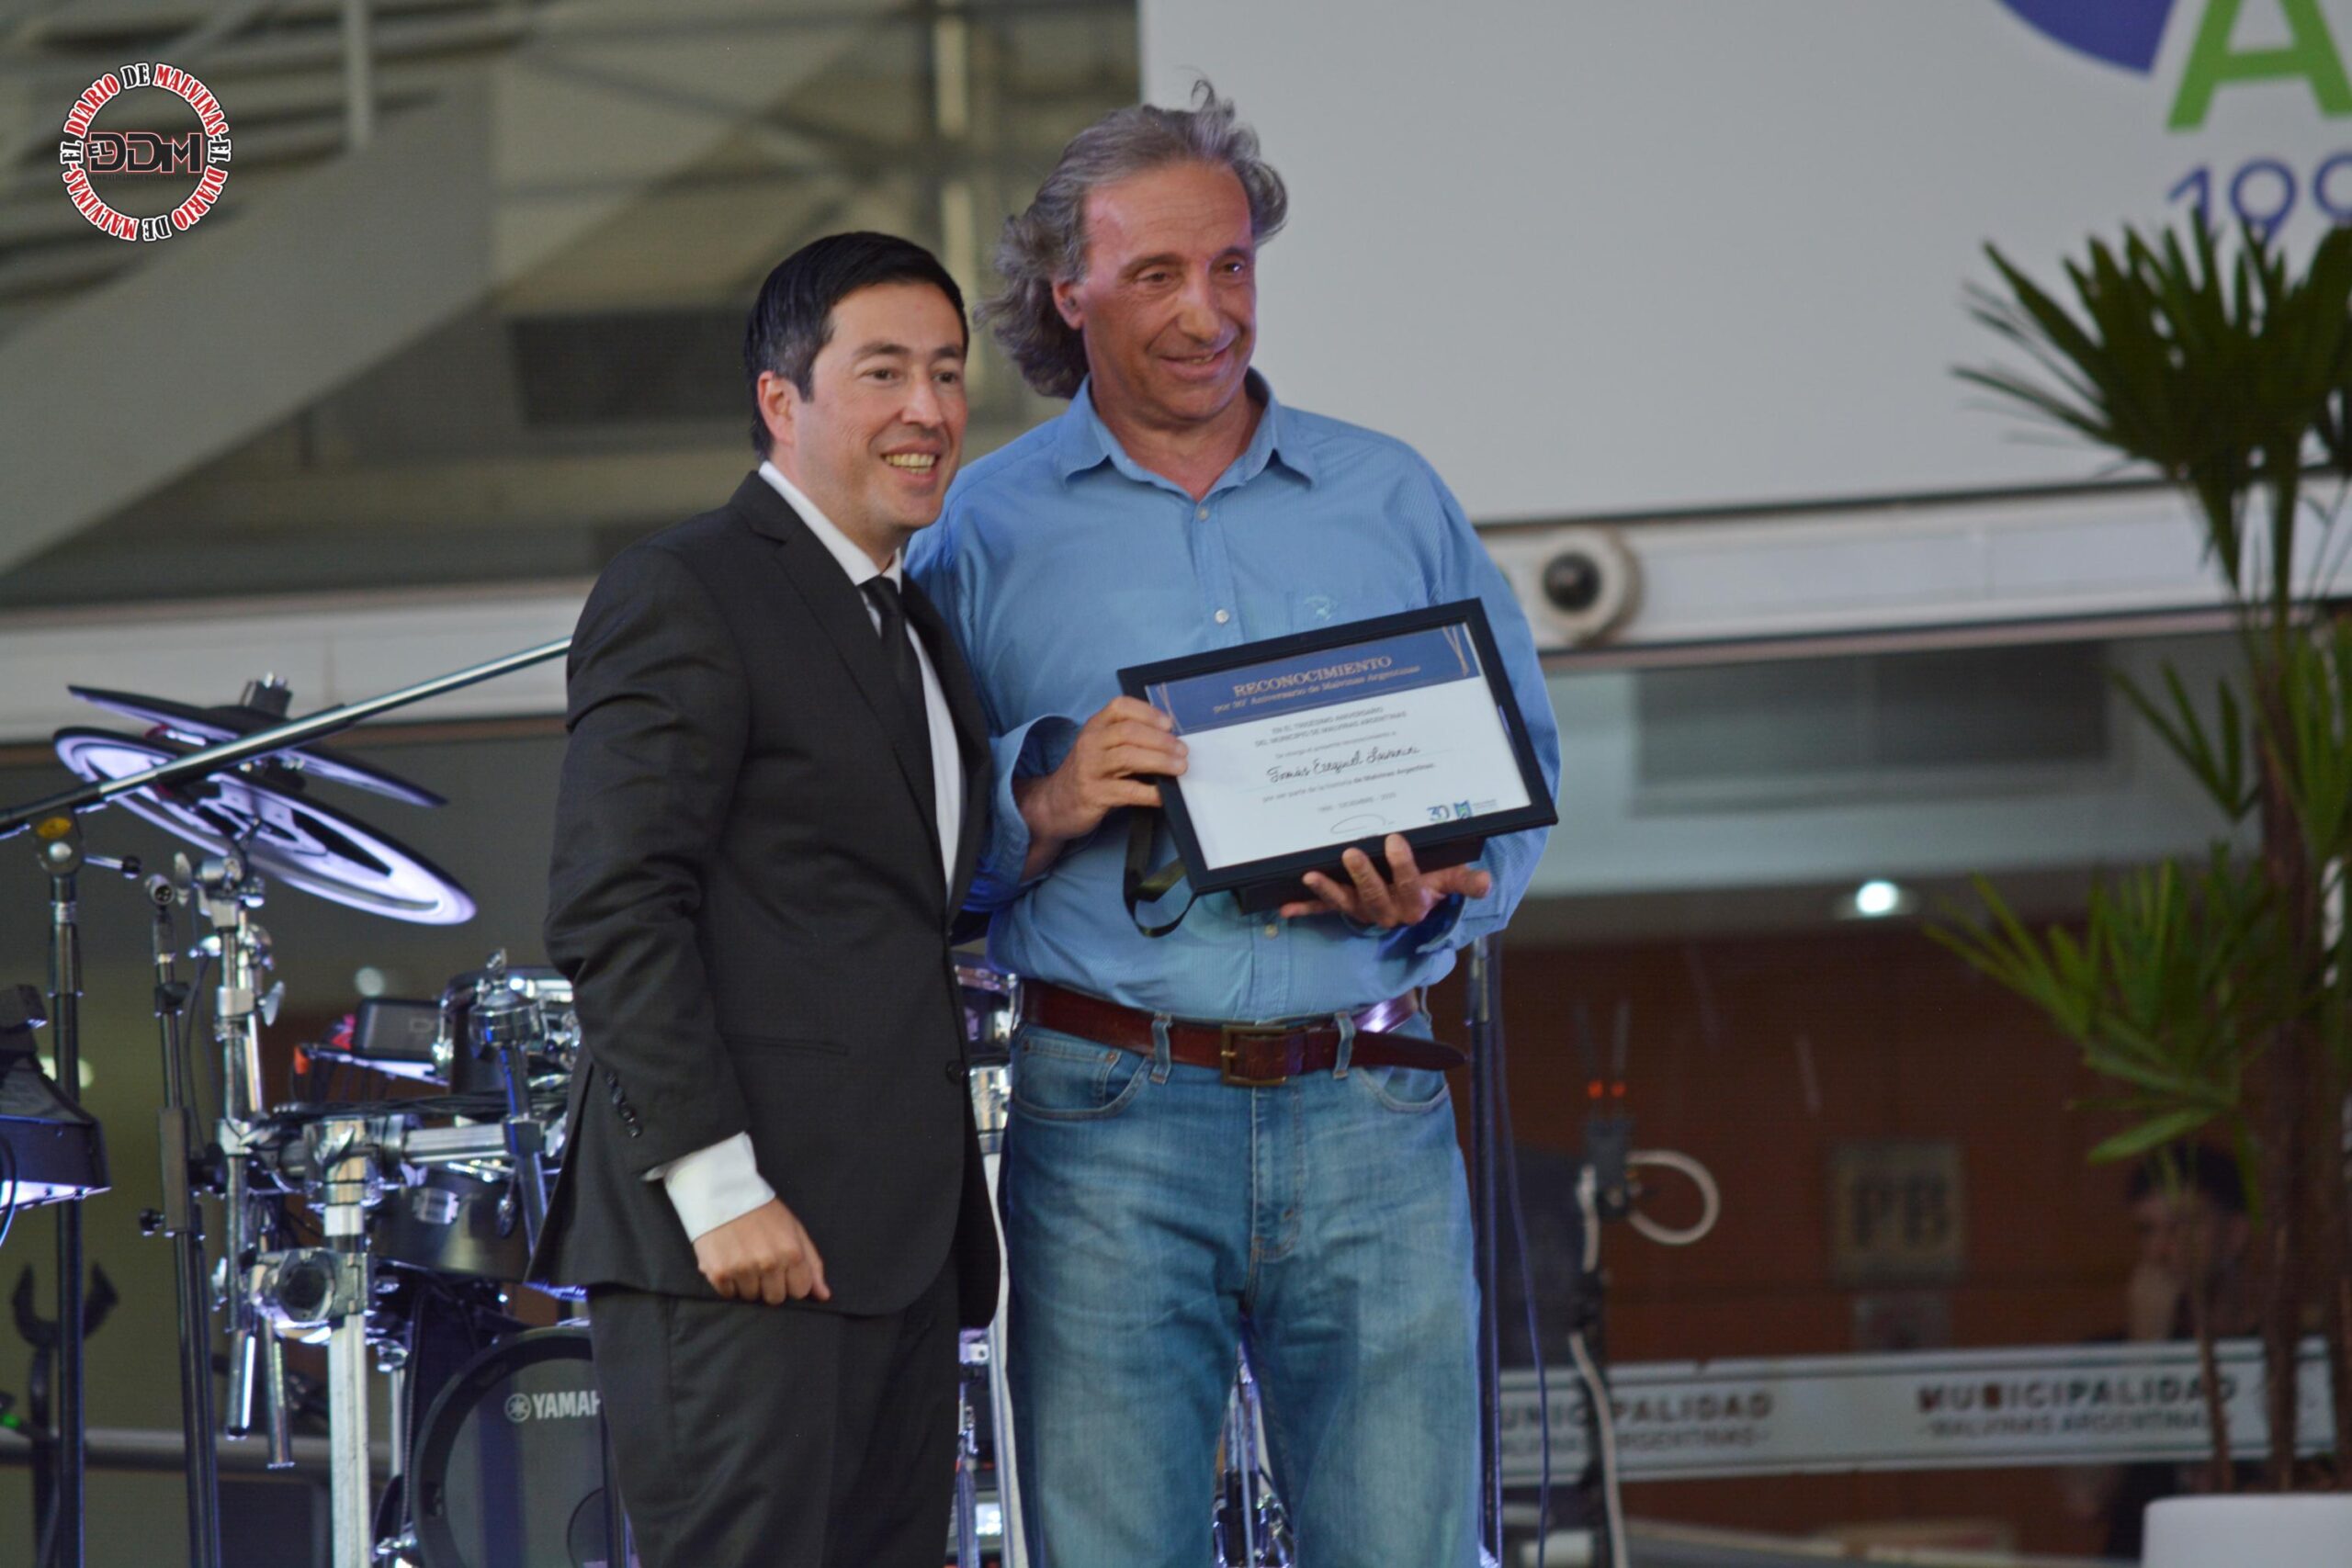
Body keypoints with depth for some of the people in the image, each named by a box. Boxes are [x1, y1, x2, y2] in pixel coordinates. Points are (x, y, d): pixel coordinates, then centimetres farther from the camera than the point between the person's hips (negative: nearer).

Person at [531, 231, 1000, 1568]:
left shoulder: (918, 628, 23)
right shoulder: (682, 595, -5)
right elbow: (612, 913, -14)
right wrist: (715, 1185, -20)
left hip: (906, 1243, 9)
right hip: (744, 1232, -9)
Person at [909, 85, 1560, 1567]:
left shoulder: (1394, 500, 14)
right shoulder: (982, 533, 8)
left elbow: (1523, 772, 15)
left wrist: (1431, 893, -5)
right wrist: (1045, 806, -15)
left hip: (1369, 1112, 2)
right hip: (1108, 1123, -1)